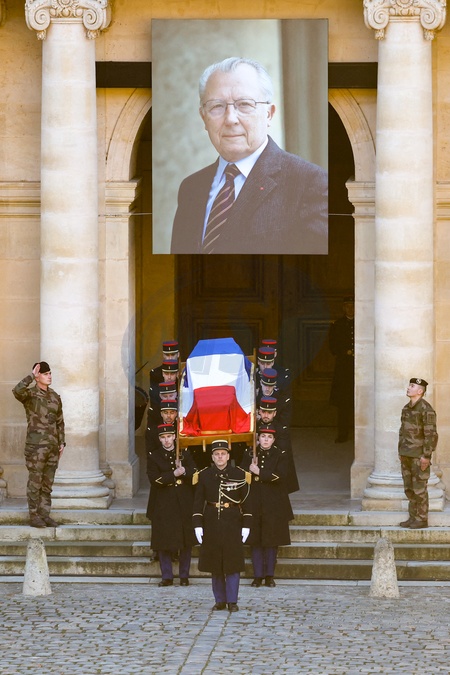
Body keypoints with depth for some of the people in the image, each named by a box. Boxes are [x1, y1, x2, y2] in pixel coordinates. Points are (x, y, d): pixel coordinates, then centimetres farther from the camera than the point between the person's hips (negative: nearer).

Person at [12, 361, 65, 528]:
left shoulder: (55, 397, 12)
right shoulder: (29, 394, -7)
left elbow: (59, 422, 18)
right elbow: (17, 391, -32)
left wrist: (62, 443, 10)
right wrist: (32, 375, -25)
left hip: (52, 446, 6)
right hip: (36, 445, -6)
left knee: (47, 483, 9)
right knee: (35, 482, -1)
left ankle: (45, 515, 15)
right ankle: (34, 517, 6)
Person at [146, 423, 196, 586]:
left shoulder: (184, 453, 10)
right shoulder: (153, 456, 3)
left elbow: (194, 473, 0)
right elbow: (154, 478, -9)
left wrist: (183, 471, -20)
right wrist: (174, 474, -16)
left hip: (184, 504, 1)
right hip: (163, 504, -1)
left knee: (186, 541, 3)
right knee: (164, 541, -2)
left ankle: (184, 576, 11)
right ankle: (167, 576, 6)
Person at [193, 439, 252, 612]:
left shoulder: (239, 475, 1)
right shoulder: (204, 475, 3)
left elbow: (246, 501, 2)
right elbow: (198, 502, 5)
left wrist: (246, 526, -3)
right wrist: (198, 525, -3)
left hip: (233, 524, -1)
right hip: (212, 525, 1)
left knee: (233, 564, -3)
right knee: (215, 565, 5)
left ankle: (232, 601, 2)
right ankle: (220, 600, 12)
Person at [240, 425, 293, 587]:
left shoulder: (281, 455, 2)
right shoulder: (250, 454, 8)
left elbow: (280, 476, -13)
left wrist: (259, 473, -14)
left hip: (273, 505, -1)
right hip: (254, 505, 1)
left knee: (272, 541, 1)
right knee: (255, 541, 1)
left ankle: (269, 576, 8)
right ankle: (258, 575, 6)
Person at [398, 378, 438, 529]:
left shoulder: (426, 409, -16)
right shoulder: (407, 408, 11)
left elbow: (431, 434, -18)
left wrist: (426, 456, -22)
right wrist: (401, 453, 15)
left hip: (420, 455, -8)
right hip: (407, 454, 8)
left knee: (419, 488, -4)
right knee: (409, 488, 10)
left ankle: (422, 520, 3)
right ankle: (413, 517, 17)